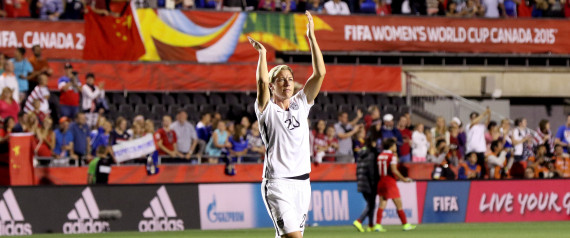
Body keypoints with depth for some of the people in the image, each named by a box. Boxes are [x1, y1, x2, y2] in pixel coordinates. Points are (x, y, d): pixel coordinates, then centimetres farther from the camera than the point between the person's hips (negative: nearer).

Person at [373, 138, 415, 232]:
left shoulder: (380, 156, 9)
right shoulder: (392, 156, -11)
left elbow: (379, 170, 11)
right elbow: (394, 170, -18)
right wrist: (403, 179, -10)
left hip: (381, 181, 6)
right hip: (390, 182, -6)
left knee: (382, 204, 5)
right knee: (399, 205, 3)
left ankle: (378, 225, -6)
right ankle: (405, 224, 9)